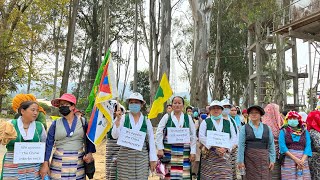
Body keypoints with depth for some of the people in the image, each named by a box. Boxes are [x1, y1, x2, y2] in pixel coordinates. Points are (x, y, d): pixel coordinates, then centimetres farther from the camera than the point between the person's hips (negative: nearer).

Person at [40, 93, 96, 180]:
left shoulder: (83, 122, 2)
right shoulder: (55, 124, 2)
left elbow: (89, 140, 7)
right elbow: (48, 144, 2)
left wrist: (89, 153, -9)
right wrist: (45, 163, -3)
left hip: (78, 164, 0)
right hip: (59, 164, 0)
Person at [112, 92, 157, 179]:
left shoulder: (146, 120, 2)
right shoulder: (123, 118, -1)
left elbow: (151, 140, 4)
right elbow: (115, 136, -8)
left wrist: (153, 159, 2)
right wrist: (117, 121, -22)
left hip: (142, 156, 1)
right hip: (125, 156, -1)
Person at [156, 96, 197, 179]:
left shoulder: (188, 118, 7)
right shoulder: (166, 117, 3)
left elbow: (193, 136, 7)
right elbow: (159, 134, 2)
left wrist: (193, 152, 2)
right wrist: (160, 149, -6)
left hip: (184, 152, 1)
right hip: (169, 151, -1)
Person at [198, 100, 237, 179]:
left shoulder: (228, 123, 14)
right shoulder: (205, 122, 6)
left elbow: (234, 138, 7)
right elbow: (201, 137, -5)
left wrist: (225, 148, -9)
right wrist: (214, 147, -14)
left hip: (224, 154, 2)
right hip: (209, 155, -2)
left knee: (225, 176, -7)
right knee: (209, 176, -5)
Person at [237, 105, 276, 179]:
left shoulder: (267, 128, 9)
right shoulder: (244, 128, 2)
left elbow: (271, 145, 9)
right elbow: (241, 145, -3)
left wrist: (272, 160, 3)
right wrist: (240, 161, -8)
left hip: (264, 159, 2)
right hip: (250, 159, -1)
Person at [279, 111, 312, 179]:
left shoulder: (304, 131, 11)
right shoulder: (283, 131, 5)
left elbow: (308, 146, 1)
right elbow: (282, 146, -6)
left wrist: (302, 160, -13)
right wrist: (295, 159, -15)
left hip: (303, 159, 2)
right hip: (288, 159, -2)